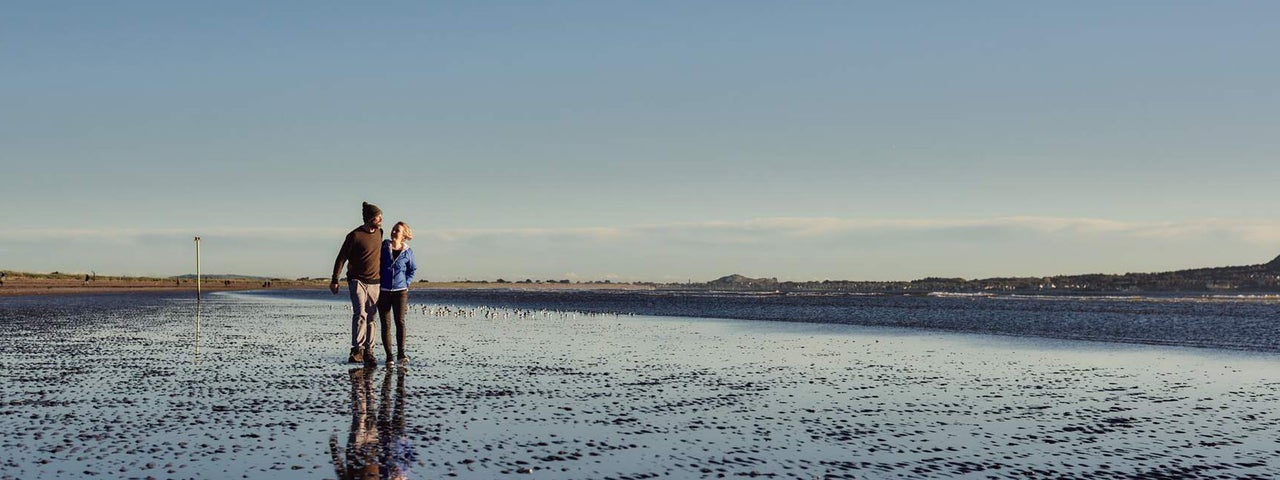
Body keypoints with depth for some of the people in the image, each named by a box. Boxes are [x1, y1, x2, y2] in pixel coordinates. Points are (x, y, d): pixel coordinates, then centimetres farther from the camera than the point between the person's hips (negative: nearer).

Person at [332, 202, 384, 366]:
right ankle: (357, 350, -19)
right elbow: (341, 258, -7)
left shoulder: (379, 232, 8)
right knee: (360, 313, -19)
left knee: (371, 317, 6)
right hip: (357, 280, -6)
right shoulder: (355, 235, -11)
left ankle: (368, 352, 10)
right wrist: (334, 280, -7)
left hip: (374, 281, 6)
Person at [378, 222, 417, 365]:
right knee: (385, 324, -1)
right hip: (383, 291, 0)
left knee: (400, 322, -10)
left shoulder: (408, 252, 4)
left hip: (400, 291, 0)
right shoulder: (383, 246, 2)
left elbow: (412, 270, 17)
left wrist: (406, 283, 7)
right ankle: (389, 356, 1)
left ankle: (401, 354, -6)